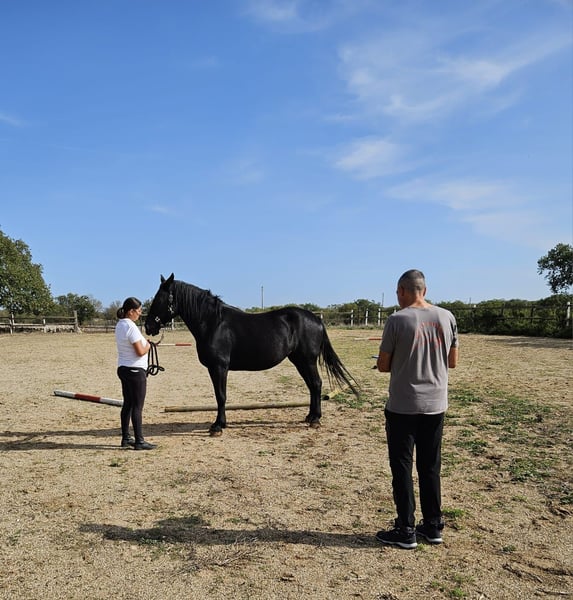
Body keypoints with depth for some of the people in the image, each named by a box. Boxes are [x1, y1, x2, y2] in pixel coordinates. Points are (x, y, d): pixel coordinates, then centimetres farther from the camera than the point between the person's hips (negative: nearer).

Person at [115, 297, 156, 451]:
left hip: (123, 368, 9)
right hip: (135, 370, -9)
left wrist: (145, 343, 4)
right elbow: (140, 352, -21)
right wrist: (148, 346, -2)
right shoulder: (131, 327, -19)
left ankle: (126, 438, 23)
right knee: (137, 407, -2)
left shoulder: (119, 325, 9)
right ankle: (139, 441, 4)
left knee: (127, 404, 15)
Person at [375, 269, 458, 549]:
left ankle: (406, 531, 16)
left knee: (402, 468, 8)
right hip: (436, 406, 5)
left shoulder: (397, 320, -14)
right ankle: (433, 526, 27)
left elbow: (383, 366, -8)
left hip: (402, 407, -5)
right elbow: (452, 362, 8)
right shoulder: (447, 317, -1)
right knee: (430, 467, 17)